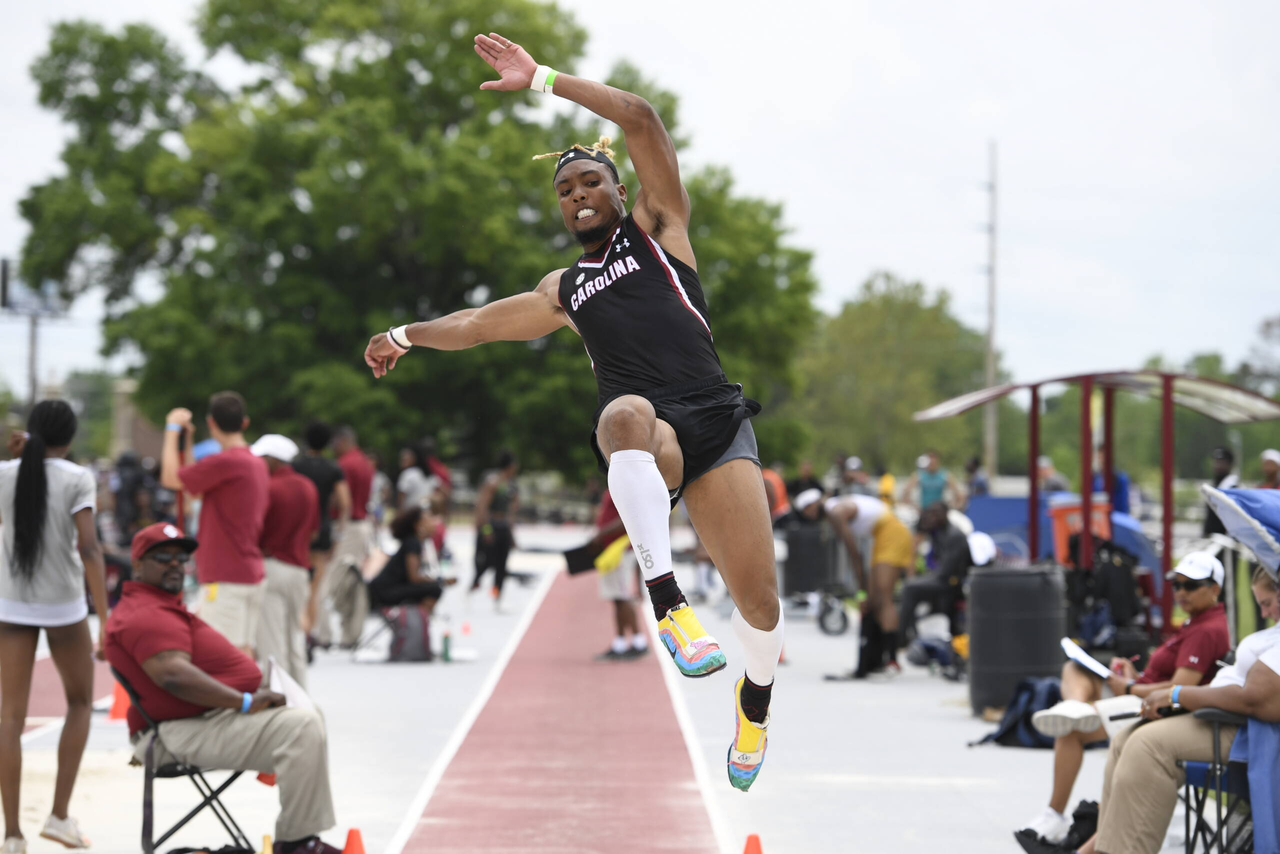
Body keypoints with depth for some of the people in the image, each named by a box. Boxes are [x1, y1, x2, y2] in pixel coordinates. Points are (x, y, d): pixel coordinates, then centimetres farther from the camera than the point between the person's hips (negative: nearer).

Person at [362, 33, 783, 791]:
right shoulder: (564, 291, 29)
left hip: (716, 422, -1)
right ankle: (667, 600, -45)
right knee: (626, 411, -40)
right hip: (644, 439, 1)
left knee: (759, 596, -11)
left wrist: (543, 80, 6)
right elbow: (483, 322, 44)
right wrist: (409, 336, 50)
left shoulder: (657, 227, 18)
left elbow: (642, 118, 6)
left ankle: (756, 701, 23)